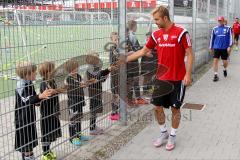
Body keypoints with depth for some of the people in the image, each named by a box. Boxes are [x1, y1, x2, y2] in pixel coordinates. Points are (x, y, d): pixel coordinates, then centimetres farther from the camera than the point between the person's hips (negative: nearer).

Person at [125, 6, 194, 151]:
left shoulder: (181, 32, -11)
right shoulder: (156, 35, 5)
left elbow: (189, 54, -10)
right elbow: (143, 51, 13)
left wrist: (188, 74, -17)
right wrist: (124, 60, 11)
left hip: (177, 79, -5)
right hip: (161, 78, 5)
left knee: (175, 108, 7)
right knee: (158, 107, 8)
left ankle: (172, 136, 26)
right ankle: (163, 133, 30)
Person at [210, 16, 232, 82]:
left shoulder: (228, 28, 0)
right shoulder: (215, 29, 6)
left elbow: (230, 38, -2)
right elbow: (212, 38, 12)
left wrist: (229, 46, -10)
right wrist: (211, 47, 13)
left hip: (224, 48, -1)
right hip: (216, 48, 1)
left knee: (225, 61, 8)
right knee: (215, 60, -8)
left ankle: (225, 70, 40)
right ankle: (215, 75, -1)